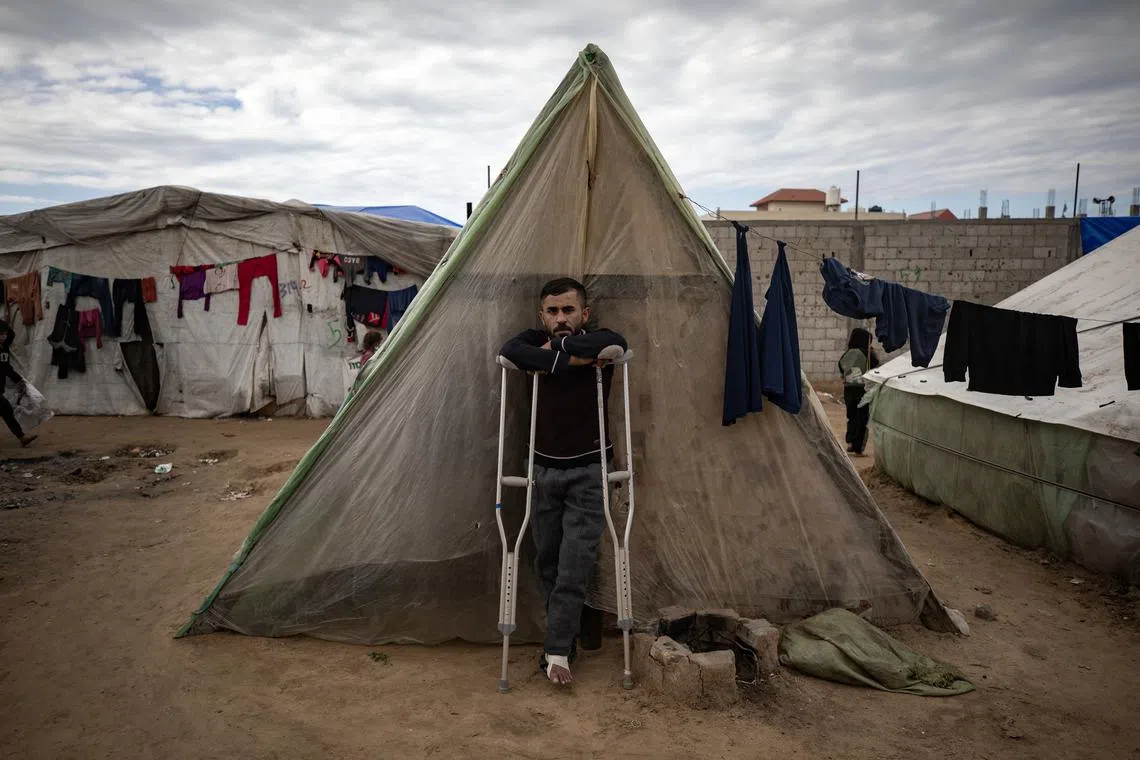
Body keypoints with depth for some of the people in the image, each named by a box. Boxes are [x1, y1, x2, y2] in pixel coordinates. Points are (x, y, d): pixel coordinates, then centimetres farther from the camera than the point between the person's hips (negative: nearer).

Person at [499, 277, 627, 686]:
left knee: (574, 566, -8)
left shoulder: (599, 343, -6)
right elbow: (510, 351, -22)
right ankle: (566, 635, 28)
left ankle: (557, 651, -1)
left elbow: (615, 343, -32)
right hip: (544, 468, 3)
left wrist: (557, 346, -20)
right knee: (547, 562, 11)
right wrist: (566, 360, -26)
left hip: (587, 472, -3)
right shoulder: (535, 341, 0)